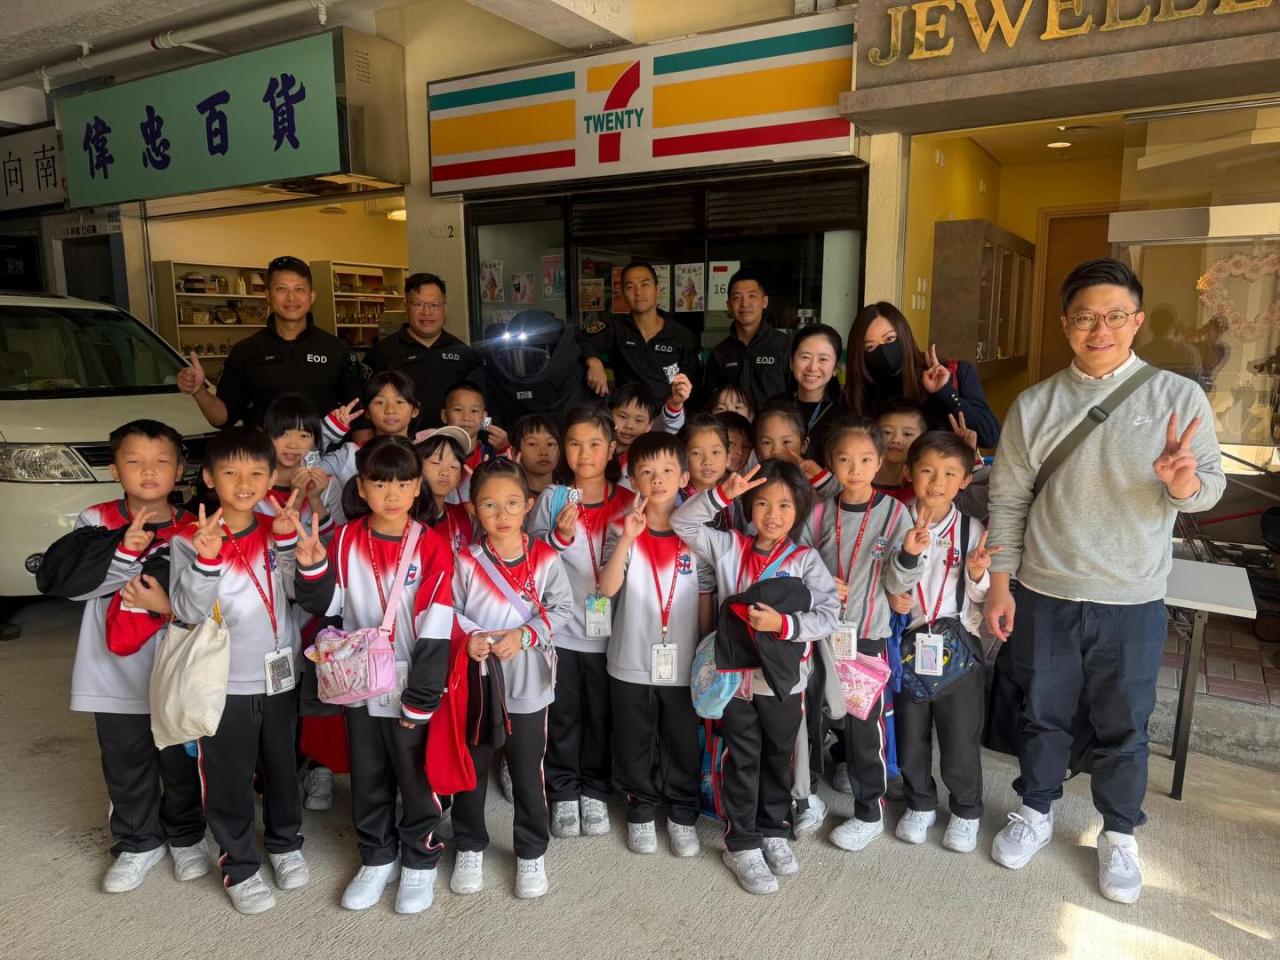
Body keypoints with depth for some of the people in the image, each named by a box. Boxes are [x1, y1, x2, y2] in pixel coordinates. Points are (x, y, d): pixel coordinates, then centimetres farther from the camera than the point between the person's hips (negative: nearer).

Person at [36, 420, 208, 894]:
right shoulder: (95, 523, -4)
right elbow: (54, 578, -16)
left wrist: (167, 605, -28)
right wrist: (123, 550, -24)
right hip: (115, 674, 1)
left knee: (182, 763, 15)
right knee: (126, 766, 16)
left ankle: (185, 836, 38)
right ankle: (137, 843, 37)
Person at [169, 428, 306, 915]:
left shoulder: (276, 530, -1)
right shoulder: (190, 538, -10)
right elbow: (187, 611, -17)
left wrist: (287, 540, -24)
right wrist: (206, 559, -32)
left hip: (279, 675, 3)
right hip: (223, 682, -3)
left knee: (282, 766, 18)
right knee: (229, 778, 9)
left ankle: (286, 843, 40)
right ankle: (239, 865, 29)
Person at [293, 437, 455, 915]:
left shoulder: (432, 545, -12)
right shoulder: (345, 540, -2)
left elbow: (436, 628, -14)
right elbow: (328, 606, 2)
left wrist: (422, 697, -15)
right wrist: (312, 568, -16)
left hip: (412, 688, -3)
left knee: (417, 777, 11)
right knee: (367, 777, 18)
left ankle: (420, 860, 32)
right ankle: (376, 857, 38)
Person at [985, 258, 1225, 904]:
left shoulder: (1179, 397, -5)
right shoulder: (1034, 405, -2)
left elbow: (1209, 489, -2)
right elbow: (1007, 500, 1)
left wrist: (1182, 480, -26)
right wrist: (999, 583, -1)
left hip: (1133, 602, -1)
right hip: (1044, 595, 1)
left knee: (1123, 727, 14)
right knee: (1042, 714, 16)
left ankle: (1118, 834, 36)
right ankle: (1036, 811, 39)